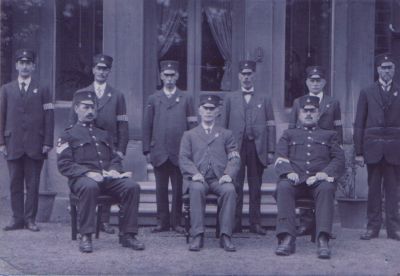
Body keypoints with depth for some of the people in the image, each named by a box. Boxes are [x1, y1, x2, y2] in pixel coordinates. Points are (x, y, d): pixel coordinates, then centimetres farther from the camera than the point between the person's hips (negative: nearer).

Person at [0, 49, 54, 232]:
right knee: (15, 184, 3)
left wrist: (48, 142, -5)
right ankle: (17, 219, 8)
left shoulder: (42, 90, 8)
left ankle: (30, 219, 6)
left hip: (35, 145, -1)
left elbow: (49, 117, 4)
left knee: (33, 184, 0)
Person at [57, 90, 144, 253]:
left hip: (108, 178, 4)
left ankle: (128, 235, -18)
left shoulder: (104, 134, 29)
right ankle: (86, 237, -30)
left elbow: (115, 158, 25)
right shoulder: (68, 135, 12)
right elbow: (64, 164, 1)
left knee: (132, 187, -24)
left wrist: (114, 170, -1)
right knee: (89, 187, -41)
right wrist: (87, 172, -15)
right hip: (82, 178, -4)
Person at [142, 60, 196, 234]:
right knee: (161, 189, 5)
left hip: (179, 153, 0)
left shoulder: (185, 99, 9)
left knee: (178, 189, 2)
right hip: (159, 153, 1)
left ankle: (176, 221, 10)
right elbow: (147, 126, 8)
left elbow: (191, 125, 7)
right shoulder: (153, 99, 9)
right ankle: (162, 221, 12)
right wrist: (147, 150, 1)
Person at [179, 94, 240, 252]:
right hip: (198, 179, 0)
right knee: (197, 189, -36)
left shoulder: (226, 135, 21)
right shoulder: (189, 135, 20)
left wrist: (228, 174, -11)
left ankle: (225, 236, -29)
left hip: (219, 179, 1)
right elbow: (183, 158, 8)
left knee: (229, 190, -33)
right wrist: (194, 173, -12)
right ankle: (197, 235, -32)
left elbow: (235, 158, 10)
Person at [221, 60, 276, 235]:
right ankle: (235, 222, 3)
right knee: (235, 186, -1)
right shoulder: (230, 98, 13)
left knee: (256, 187, 2)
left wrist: (271, 150, 0)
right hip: (236, 147, 0)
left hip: (257, 148, 0)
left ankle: (255, 223, 6)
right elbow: (223, 125, 10)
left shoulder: (264, 99, 12)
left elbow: (270, 126, 8)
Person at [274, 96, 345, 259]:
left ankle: (323, 240, -45)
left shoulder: (329, 135, 27)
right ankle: (287, 238, -40)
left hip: (320, 179, 0)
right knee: (283, 187, -35)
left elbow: (339, 160, 12)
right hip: (295, 178, 1)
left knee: (327, 188, -37)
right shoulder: (289, 134, 27)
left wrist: (325, 173, -10)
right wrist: (289, 172, -12)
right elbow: (280, 158, 11)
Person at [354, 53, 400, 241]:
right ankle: (373, 227, 8)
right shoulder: (367, 93, 9)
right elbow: (359, 124, 6)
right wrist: (359, 151, 0)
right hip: (373, 147, 0)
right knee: (373, 189, 3)